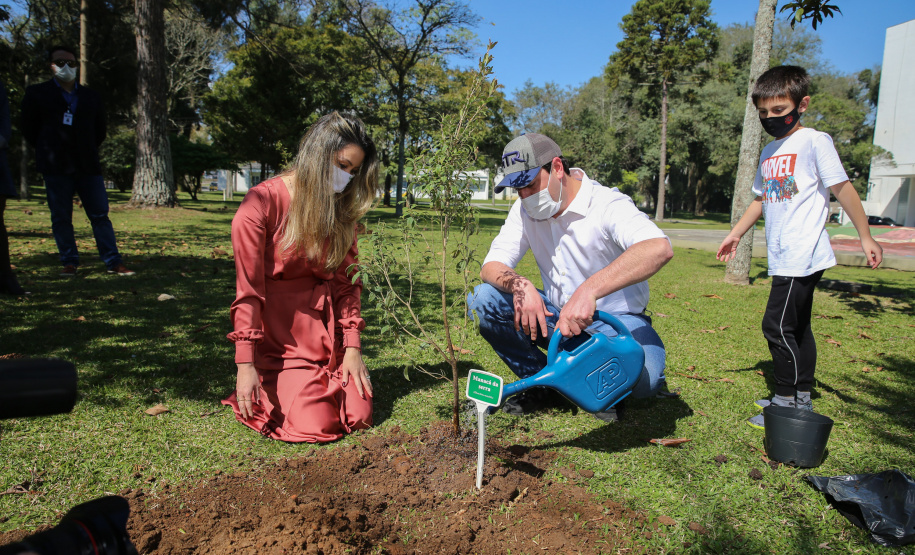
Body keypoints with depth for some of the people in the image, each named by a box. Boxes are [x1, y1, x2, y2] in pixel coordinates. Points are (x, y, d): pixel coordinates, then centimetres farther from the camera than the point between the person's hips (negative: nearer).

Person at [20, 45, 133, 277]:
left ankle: (113, 262, 0)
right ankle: (69, 263, 8)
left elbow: (100, 129, 20)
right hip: (56, 168, -1)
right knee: (61, 217, 1)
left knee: (100, 215, -1)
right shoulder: (36, 94, 8)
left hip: (88, 165, 2)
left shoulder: (91, 97, 14)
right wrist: (47, 151, 6)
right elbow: (29, 128, 10)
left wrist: (89, 151, 11)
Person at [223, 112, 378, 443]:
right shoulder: (262, 204, -14)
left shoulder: (342, 210, 3)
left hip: (329, 334, 5)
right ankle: (266, 386, 16)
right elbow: (248, 291, -14)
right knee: (316, 426, -13)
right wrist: (246, 365, -16)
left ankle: (323, 381, 24)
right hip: (280, 338, -4)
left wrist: (352, 346, -4)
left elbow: (347, 283, 5)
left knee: (359, 417, -6)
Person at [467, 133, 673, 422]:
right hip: (556, 316, 5)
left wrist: (588, 290, -54)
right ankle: (544, 385, 1)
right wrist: (519, 284, -32)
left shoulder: (608, 204, -21)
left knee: (643, 375, -36)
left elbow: (659, 248, -41)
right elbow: (491, 266, -8)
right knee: (482, 299, -16)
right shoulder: (526, 209, -1)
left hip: (614, 322, -5)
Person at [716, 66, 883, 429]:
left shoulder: (814, 141, -6)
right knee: (797, 327, 14)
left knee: (777, 326, -9)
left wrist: (866, 237, -10)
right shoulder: (769, 153, 16)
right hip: (782, 258, 8)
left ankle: (788, 402, 3)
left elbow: (842, 188, -9)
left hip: (803, 256, -8)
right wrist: (736, 234, 25)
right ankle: (801, 398, 23)